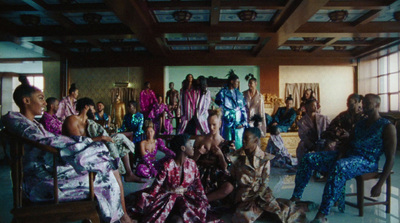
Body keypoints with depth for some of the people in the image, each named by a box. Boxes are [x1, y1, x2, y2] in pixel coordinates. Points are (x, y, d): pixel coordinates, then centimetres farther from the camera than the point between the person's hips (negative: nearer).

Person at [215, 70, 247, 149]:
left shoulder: (239, 94, 15)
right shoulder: (222, 93, 0)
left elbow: (243, 109, 13)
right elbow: (219, 109, -5)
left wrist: (244, 122, 1)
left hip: (239, 125, 4)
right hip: (228, 124, -4)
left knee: (239, 145, 7)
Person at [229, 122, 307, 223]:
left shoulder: (264, 158, -3)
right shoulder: (236, 156, 1)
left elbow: (265, 182, -4)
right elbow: (232, 177, 5)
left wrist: (257, 196, -15)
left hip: (260, 191, -1)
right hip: (244, 192, 1)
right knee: (243, 215, -27)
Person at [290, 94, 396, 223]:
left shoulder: (387, 127, 0)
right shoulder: (360, 124, 21)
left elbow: (390, 158, -6)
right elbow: (348, 144, 14)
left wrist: (379, 185, -15)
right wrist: (339, 157, -10)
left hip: (367, 161, -7)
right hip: (348, 155, 8)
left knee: (340, 166, -41)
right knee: (309, 158, -8)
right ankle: (295, 198, -9)